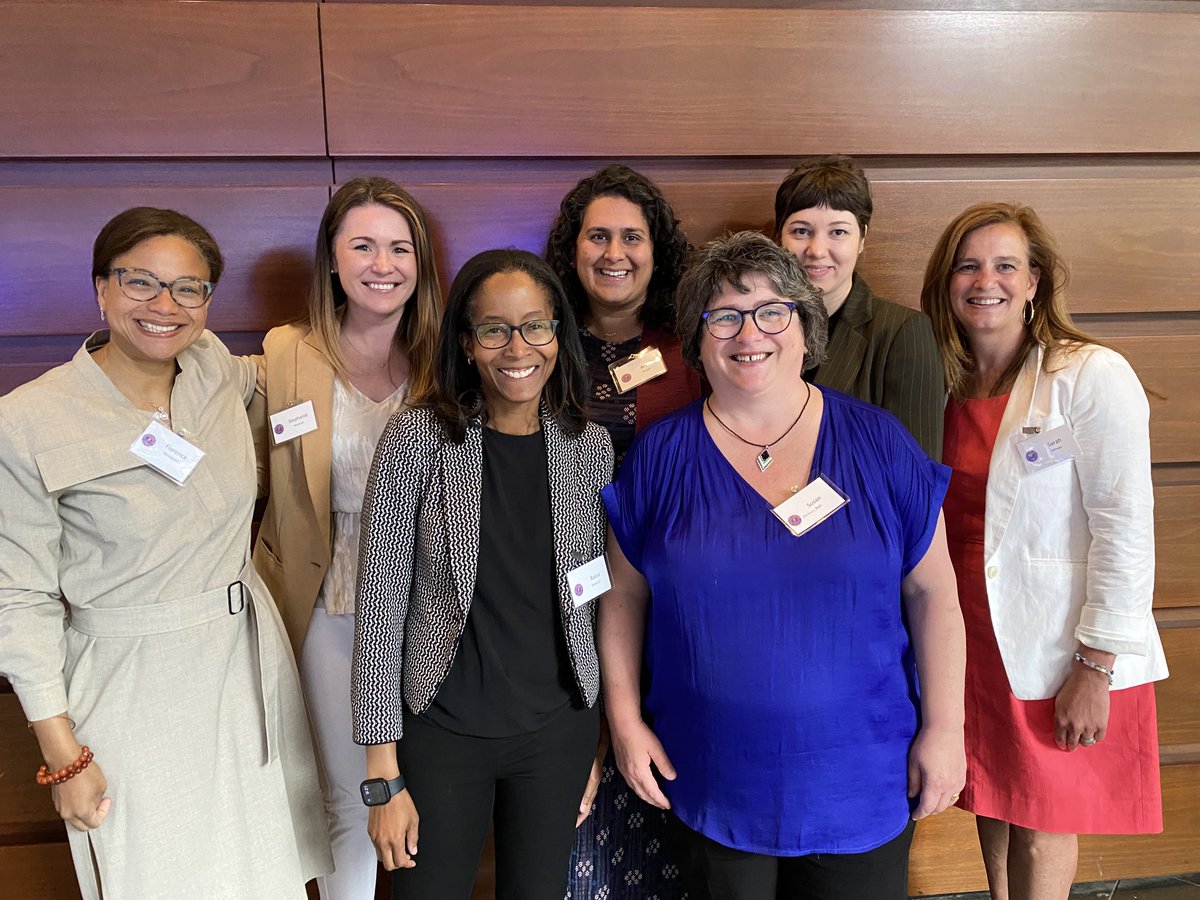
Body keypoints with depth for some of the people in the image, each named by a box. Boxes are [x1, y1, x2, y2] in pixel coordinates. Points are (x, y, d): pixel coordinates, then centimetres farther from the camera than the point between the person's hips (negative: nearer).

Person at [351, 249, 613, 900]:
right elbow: (379, 605, -11)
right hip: (442, 731, -2)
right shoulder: (418, 438, -13)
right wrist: (384, 774, -10)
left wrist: (592, 747, 10)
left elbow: (591, 599, 6)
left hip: (558, 731, 3)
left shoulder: (589, 446, -3)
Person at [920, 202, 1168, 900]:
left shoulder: (1093, 376, -13)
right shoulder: (947, 384, 5)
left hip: (1059, 653, -5)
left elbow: (1126, 530, -15)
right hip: (975, 637, 5)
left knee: (1041, 837, 8)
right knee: (992, 806, 19)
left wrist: (1096, 667, -16)